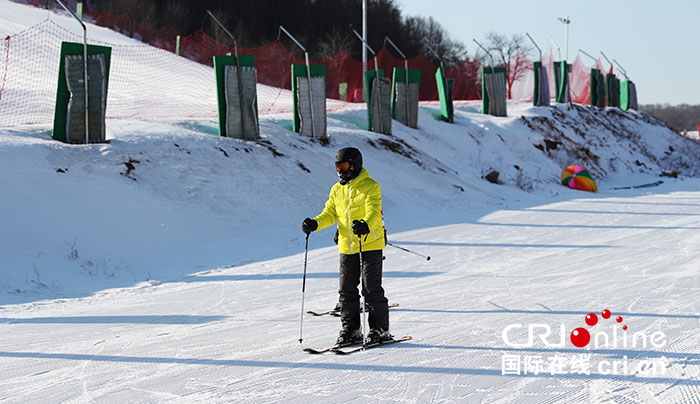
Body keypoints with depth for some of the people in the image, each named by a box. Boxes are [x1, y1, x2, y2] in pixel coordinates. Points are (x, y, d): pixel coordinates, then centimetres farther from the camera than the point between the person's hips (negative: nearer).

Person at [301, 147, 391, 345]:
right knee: (347, 289, 7)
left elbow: (374, 212, -20)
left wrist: (366, 226, -41)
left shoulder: (370, 186, -7)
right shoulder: (337, 190, 12)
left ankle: (379, 329, 4)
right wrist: (315, 223, -7)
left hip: (370, 245, -6)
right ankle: (350, 329, 16)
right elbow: (330, 214, 12)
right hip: (347, 247, 6)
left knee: (371, 288, -5)